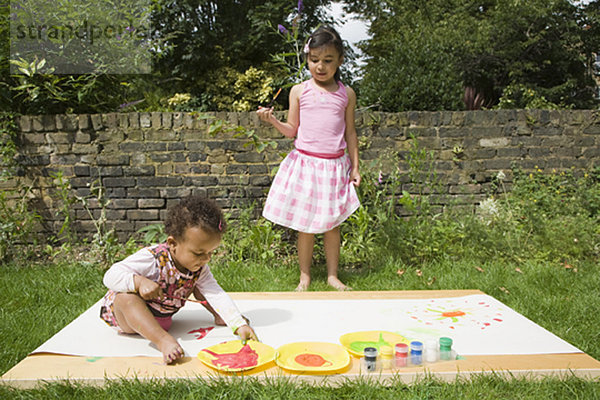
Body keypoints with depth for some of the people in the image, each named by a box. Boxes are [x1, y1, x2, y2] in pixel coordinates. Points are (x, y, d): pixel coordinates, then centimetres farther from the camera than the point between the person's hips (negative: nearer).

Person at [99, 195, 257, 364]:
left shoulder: (199, 269, -12)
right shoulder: (152, 259, -30)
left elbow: (217, 295, -20)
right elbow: (110, 276, -30)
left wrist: (240, 325, -32)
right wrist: (139, 282, -46)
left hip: (164, 316, 6)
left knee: (197, 284, -2)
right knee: (127, 296, -39)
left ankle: (219, 316, 10)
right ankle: (164, 340, -51)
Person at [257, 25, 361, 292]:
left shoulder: (346, 94, 4)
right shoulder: (299, 92, 1)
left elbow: (350, 133, 9)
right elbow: (292, 130, 6)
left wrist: (355, 167, 7)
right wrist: (272, 120, -12)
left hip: (335, 165, 1)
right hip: (304, 162, -1)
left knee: (332, 223, 8)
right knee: (305, 225, 5)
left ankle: (332, 275, 22)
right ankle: (304, 276, 19)